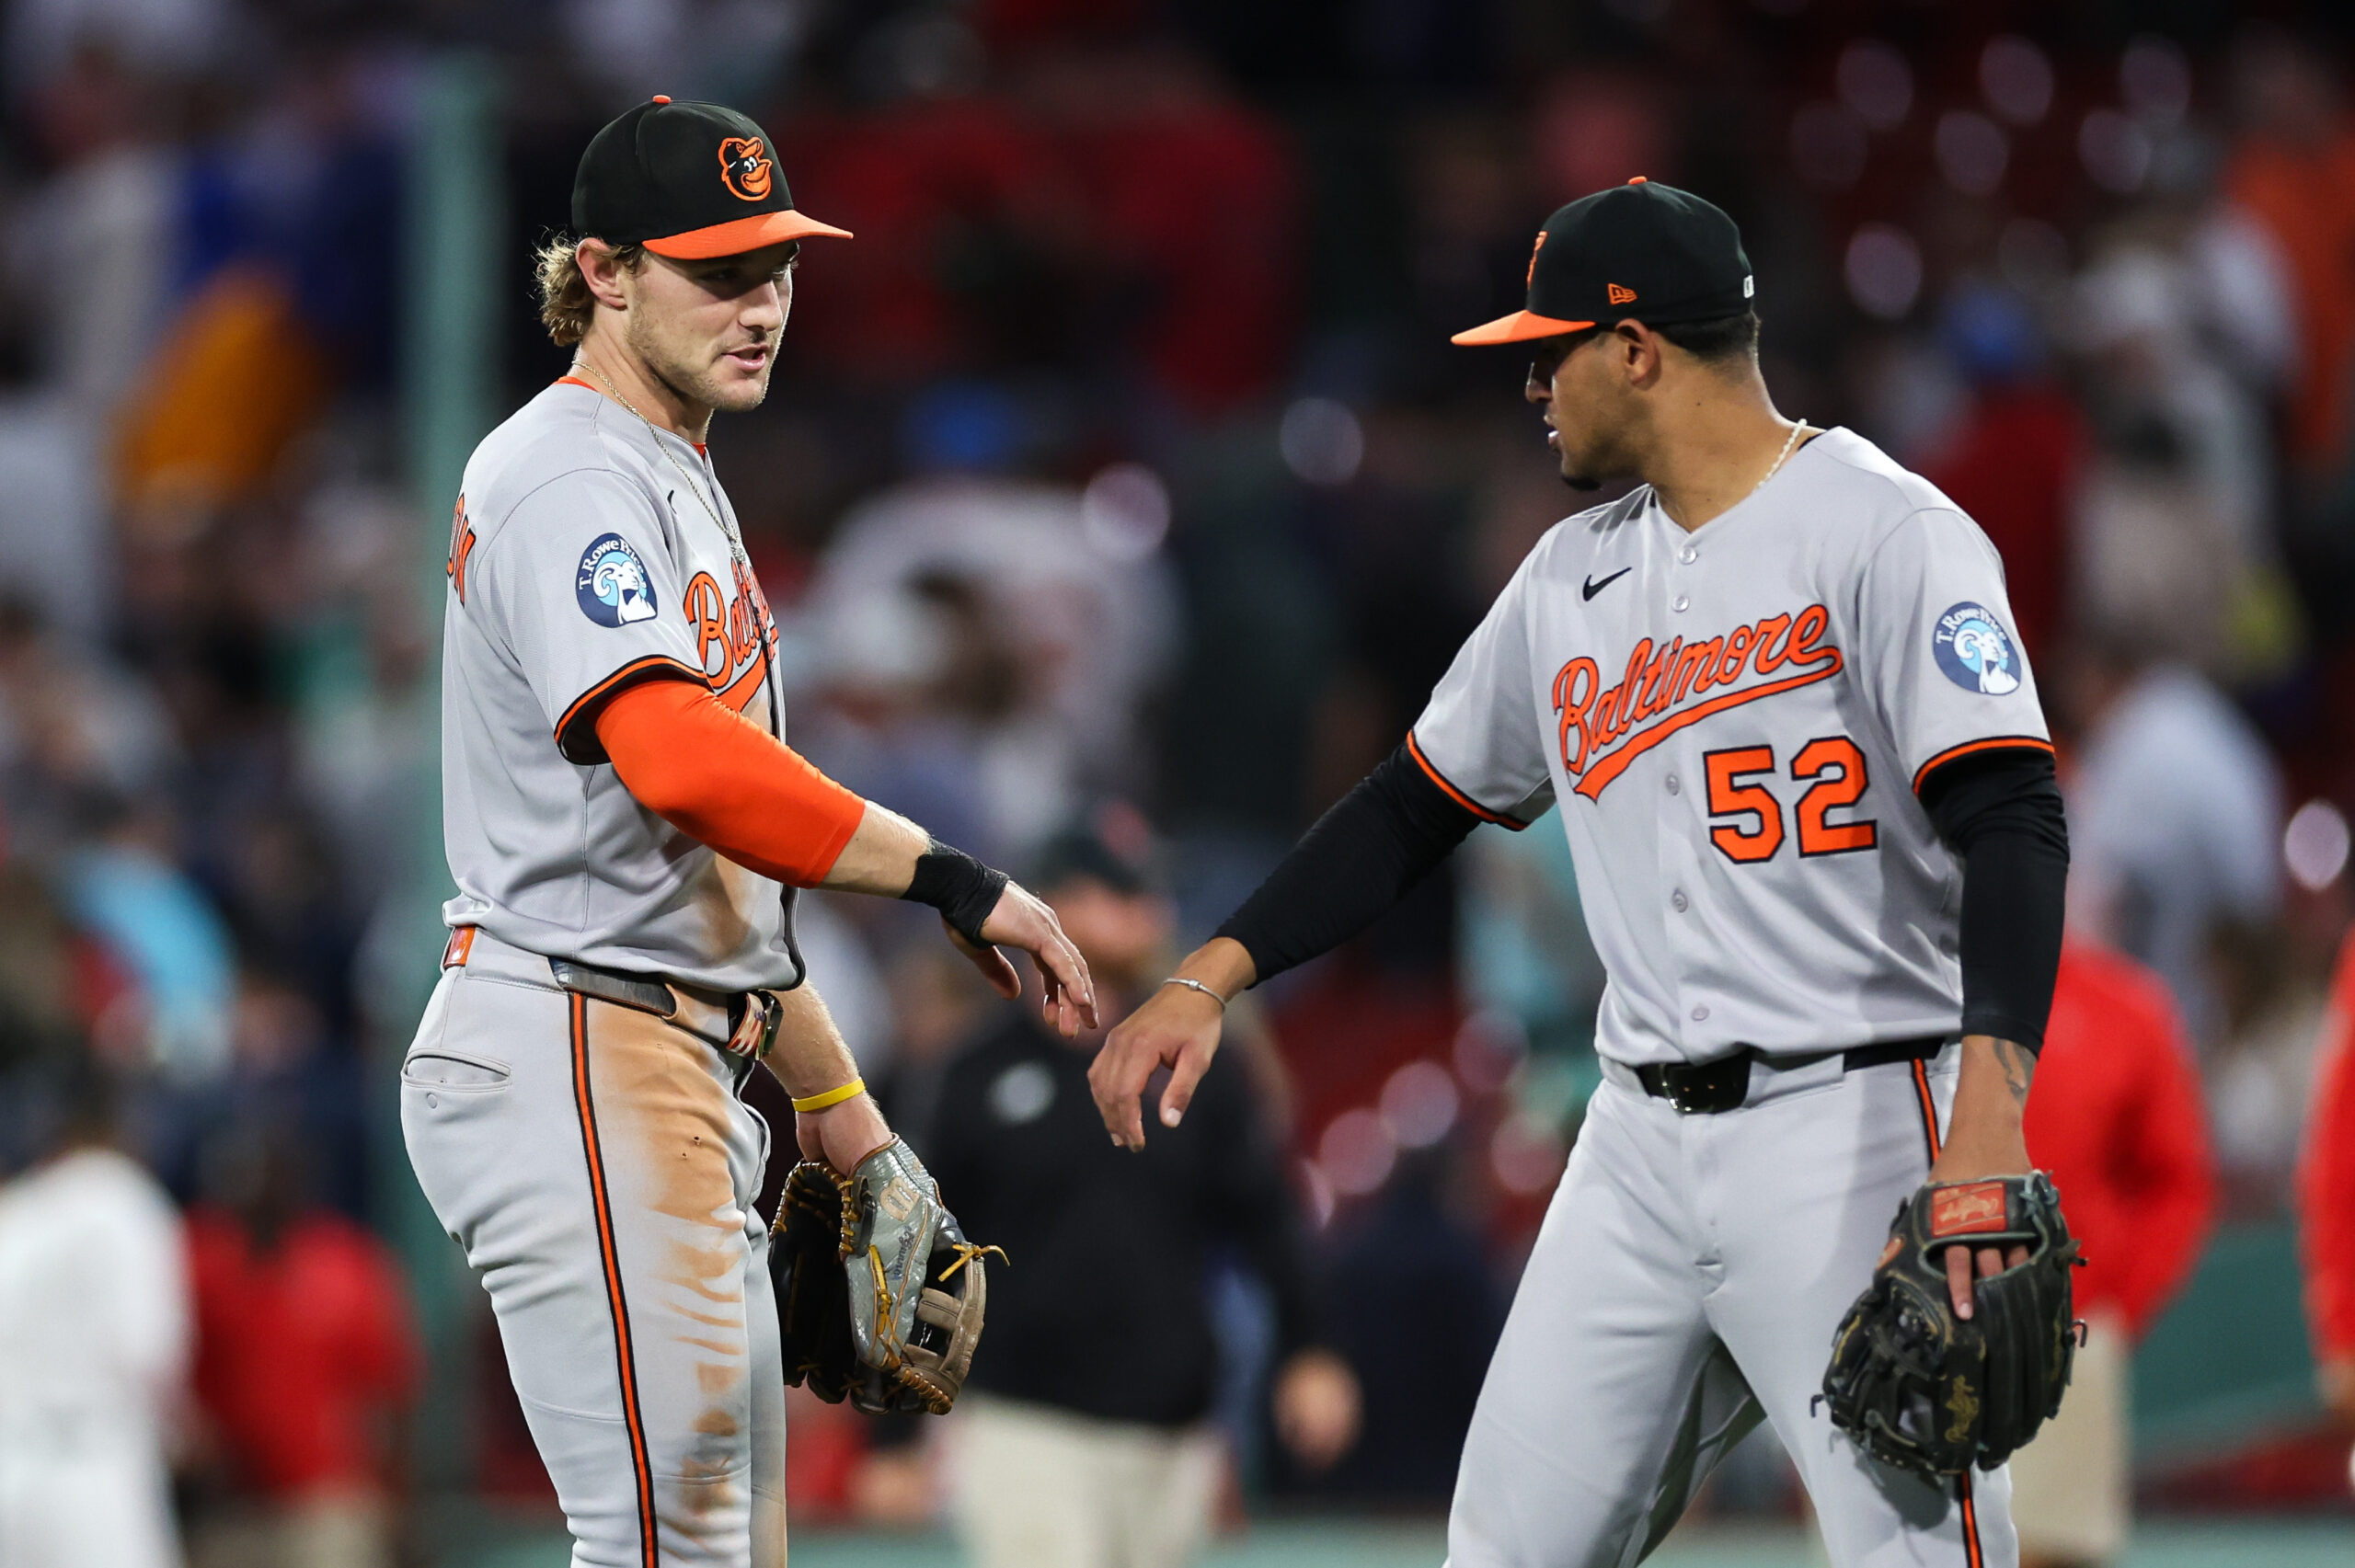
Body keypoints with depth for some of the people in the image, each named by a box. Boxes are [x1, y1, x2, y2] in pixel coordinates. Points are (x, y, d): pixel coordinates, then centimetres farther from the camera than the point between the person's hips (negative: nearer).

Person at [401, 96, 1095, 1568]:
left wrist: (834, 1096, 23)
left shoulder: (680, 489, 22)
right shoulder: (572, 478, -12)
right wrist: (954, 880, -29)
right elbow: (678, 762, -29)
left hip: (685, 1070, 11)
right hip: (575, 1052, -11)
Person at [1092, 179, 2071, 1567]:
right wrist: (1209, 981, 11)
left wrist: (1990, 1105, -32)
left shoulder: (1888, 536, -9)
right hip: (1643, 1142, 7)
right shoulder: (1575, 578, 16)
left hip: (1852, 1136, -7)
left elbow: (2011, 825, -18)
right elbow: (1418, 808, 23)